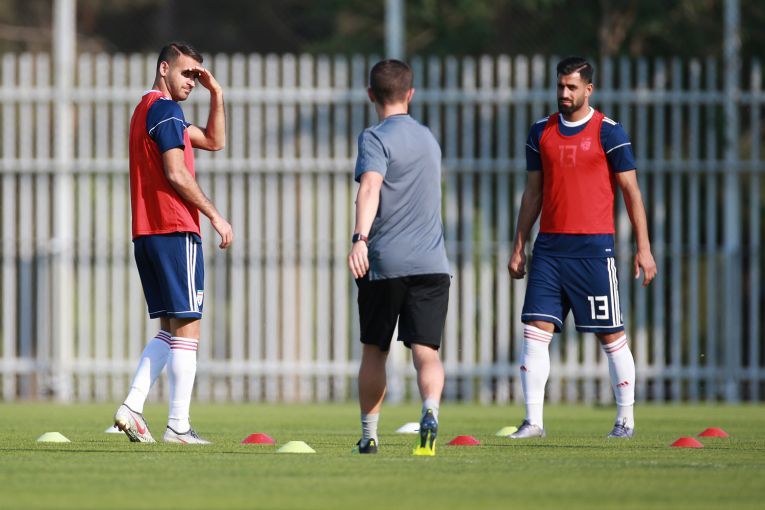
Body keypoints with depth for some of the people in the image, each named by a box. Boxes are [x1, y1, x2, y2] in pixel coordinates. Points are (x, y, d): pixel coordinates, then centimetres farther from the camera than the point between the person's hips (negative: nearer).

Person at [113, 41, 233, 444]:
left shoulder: (147, 109, 22)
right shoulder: (165, 109, -9)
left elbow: (214, 141, 27)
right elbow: (175, 173, -17)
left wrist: (216, 95, 16)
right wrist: (215, 216, -12)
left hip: (146, 234, 10)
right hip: (175, 230, -10)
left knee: (168, 330, 13)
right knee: (187, 328, -6)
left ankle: (131, 408, 1)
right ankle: (178, 426, -9)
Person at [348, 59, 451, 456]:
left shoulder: (376, 139, -4)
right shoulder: (428, 138, 18)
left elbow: (370, 188, -23)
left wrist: (360, 237, -37)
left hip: (384, 262, -4)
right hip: (431, 262, 4)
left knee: (374, 351, 13)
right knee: (426, 351, -6)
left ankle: (369, 435, 21)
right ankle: (430, 412, -33)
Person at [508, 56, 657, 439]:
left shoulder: (608, 133, -2)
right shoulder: (541, 132, 11)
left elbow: (631, 191, 0)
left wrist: (643, 248, -4)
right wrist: (518, 248, 14)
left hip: (593, 249, -4)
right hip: (549, 247, 4)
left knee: (611, 336, 1)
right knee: (535, 331, -6)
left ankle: (626, 419, 12)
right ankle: (533, 421, -4)